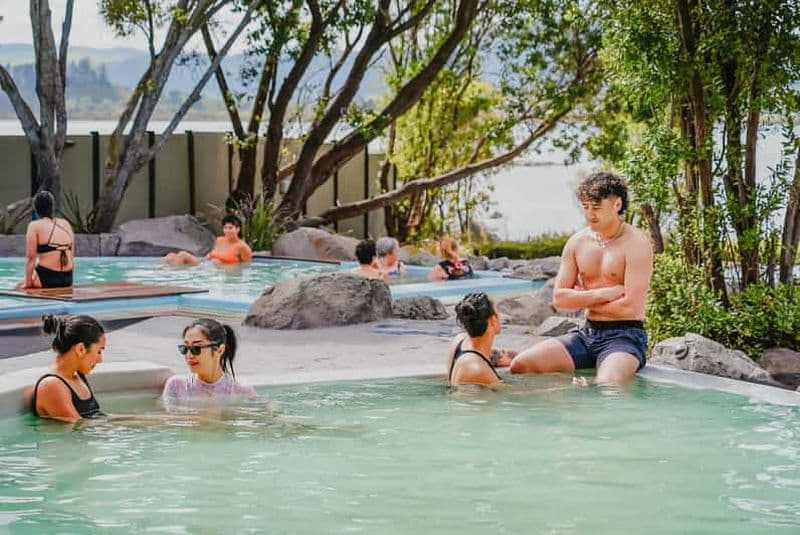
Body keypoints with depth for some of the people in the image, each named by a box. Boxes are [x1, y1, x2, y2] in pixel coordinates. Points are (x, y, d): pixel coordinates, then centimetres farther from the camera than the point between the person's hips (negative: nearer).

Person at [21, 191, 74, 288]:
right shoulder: (66, 224, 11)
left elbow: (30, 257, -8)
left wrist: (28, 282, -3)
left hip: (46, 279, -5)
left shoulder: (35, 226, -3)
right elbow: (72, 254, 12)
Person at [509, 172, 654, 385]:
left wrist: (583, 299, -2)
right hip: (587, 333, 6)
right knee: (520, 365, -10)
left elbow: (630, 307, -16)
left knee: (606, 385, -38)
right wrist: (603, 294, -10)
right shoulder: (577, 242, 8)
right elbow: (559, 298, 4)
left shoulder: (636, 243, -9)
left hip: (625, 336, -6)